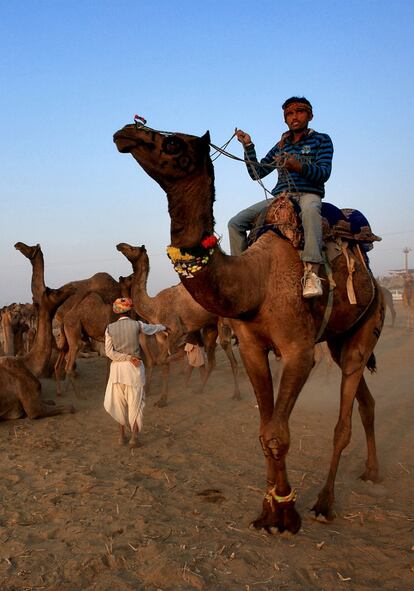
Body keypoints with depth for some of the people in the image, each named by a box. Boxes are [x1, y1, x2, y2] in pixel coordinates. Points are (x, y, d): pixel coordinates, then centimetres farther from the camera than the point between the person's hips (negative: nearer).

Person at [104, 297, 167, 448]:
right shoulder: (137, 325, -5)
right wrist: (163, 326, 35)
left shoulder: (110, 328, -1)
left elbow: (109, 352, -7)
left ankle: (122, 435, 22)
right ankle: (134, 437, 3)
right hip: (134, 368, -2)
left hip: (117, 368, 2)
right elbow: (152, 329, 15)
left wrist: (128, 358, -8)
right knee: (135, 402, 6)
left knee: (119, 403, 15)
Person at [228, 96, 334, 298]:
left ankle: (311, 273, -52)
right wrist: (248, 146, 4)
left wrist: (299, 166, -24)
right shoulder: (280, 146, 21)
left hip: (308, 194, -5)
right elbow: (257, 172, 17)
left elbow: (324, 173, -6)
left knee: (309, 209, -44)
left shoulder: (321, 140, 8)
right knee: (236, 222, -10)